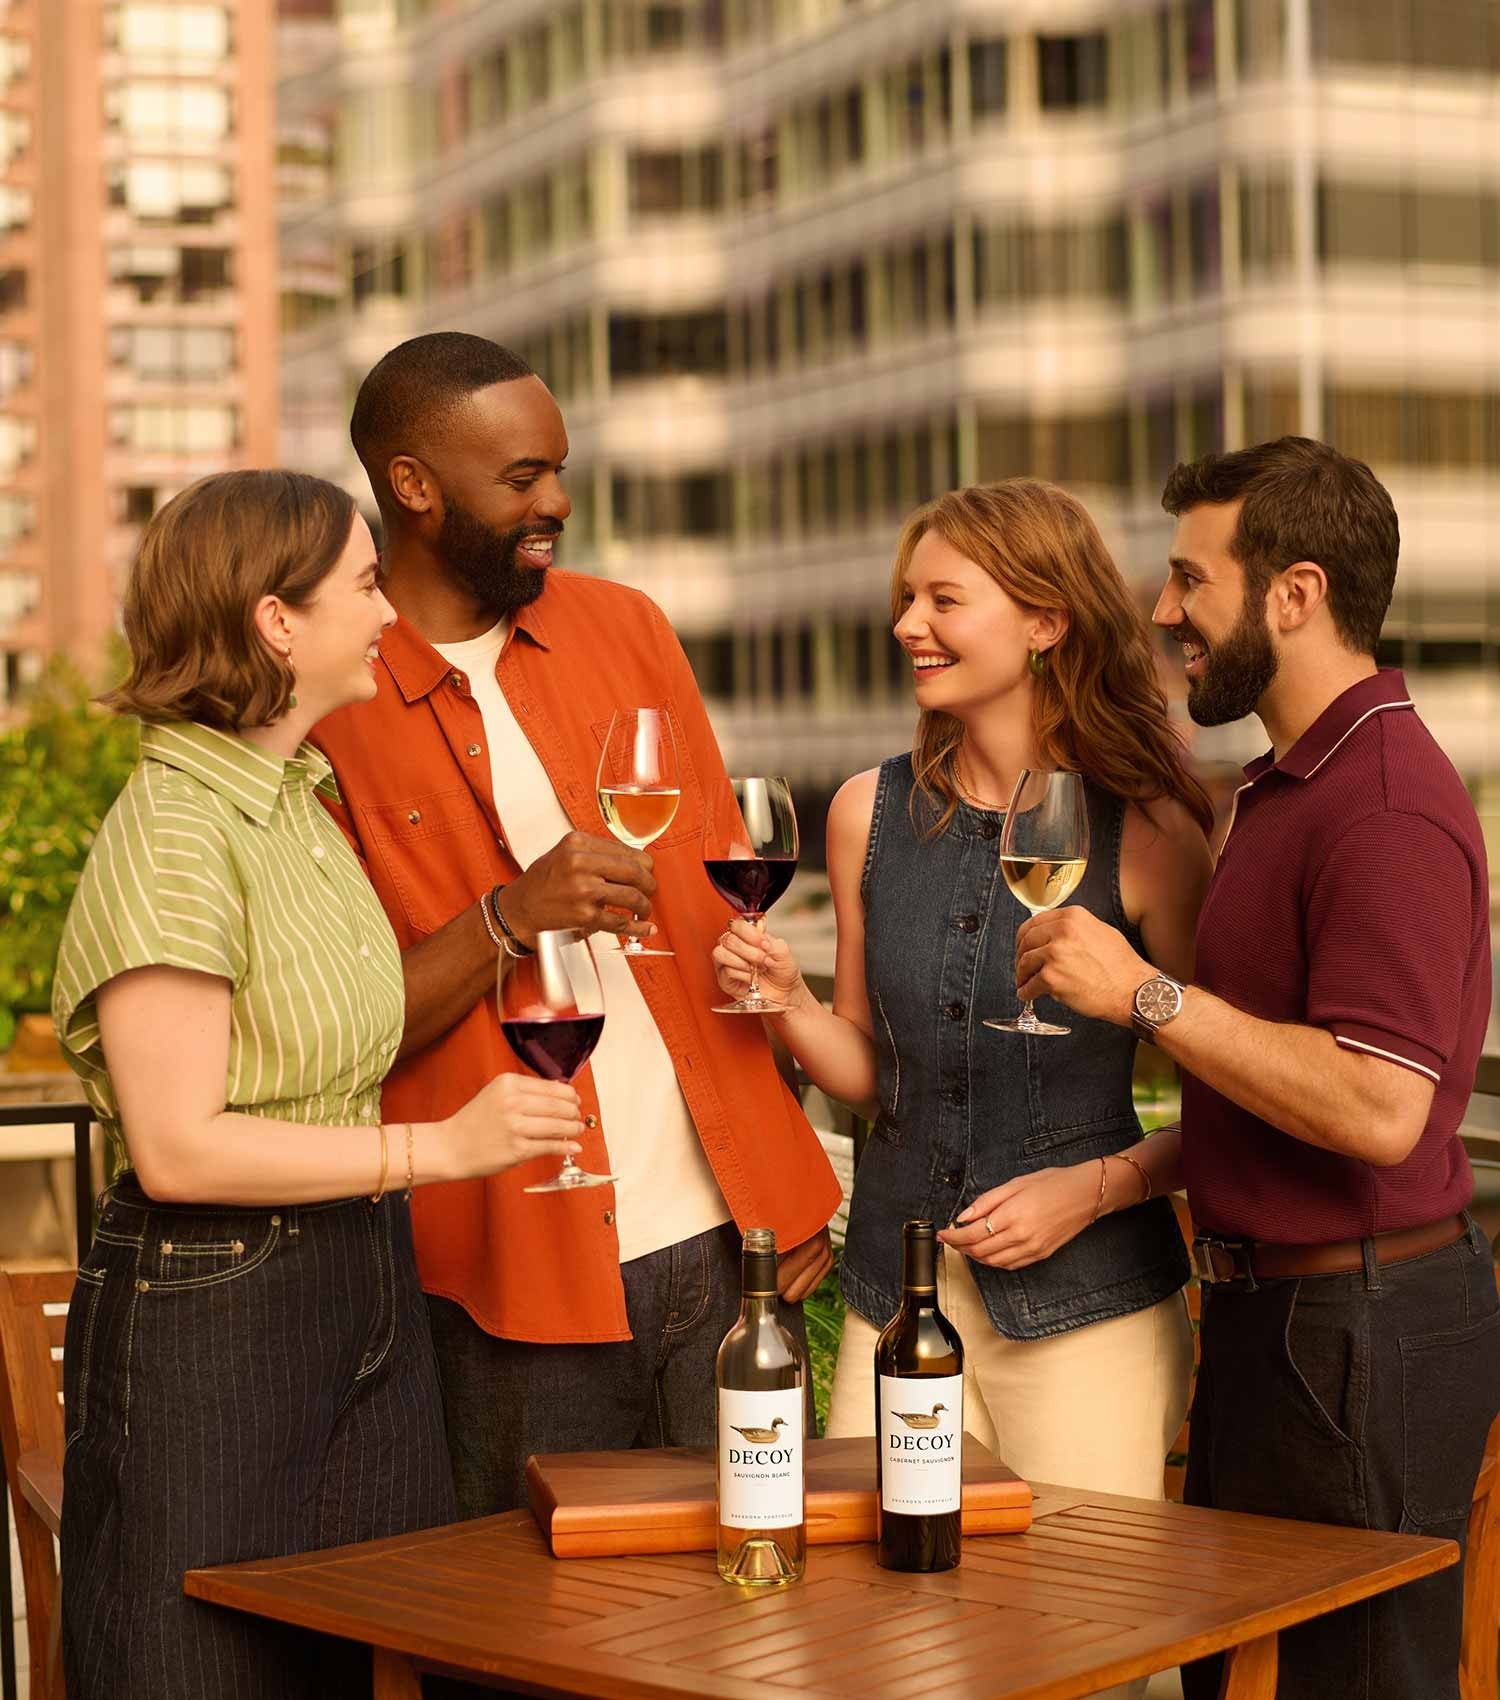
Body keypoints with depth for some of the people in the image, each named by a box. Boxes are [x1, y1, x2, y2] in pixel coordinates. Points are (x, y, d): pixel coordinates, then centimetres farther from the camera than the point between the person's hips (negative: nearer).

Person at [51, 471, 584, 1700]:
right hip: (211, 1311, -9)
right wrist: (439, 1147, -19)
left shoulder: (302, 796, 12)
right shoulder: (173, 836, -16)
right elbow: (179, 1148, -21)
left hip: (365, 1289, 9)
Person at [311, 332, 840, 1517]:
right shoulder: (320, 704, -6)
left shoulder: (625, 628, 8)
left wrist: (791, 1185, 8)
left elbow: (722, 905, 12)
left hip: (724, 1241, 4)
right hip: (516, 1283, -4)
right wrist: (507, 917, -22)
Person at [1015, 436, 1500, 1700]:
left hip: (1360, 1328, -11)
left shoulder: (1386, 804, -20)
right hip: (1276, 1305, 11)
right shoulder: (1289, 781, 15)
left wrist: (1148, 993, -24)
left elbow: (1378, 1108, -29)